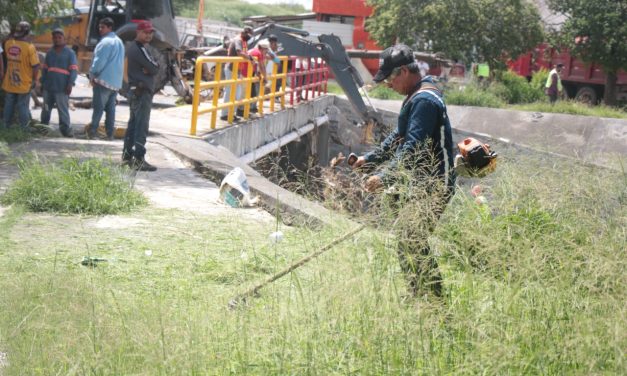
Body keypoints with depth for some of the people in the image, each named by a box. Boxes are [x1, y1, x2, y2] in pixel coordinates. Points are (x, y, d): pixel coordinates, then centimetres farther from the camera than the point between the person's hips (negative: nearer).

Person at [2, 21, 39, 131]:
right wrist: (34, 80, -3)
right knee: (23, 107, 5)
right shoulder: (29, 47, -18)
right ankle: (25, 129, 9)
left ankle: (7, 126, 23)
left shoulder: (8, 43, -5)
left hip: (9, 83, 4)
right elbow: (35, 65, -16)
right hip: (24, 84, -4)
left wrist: (12, 34, 15)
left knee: (9, 105, 16)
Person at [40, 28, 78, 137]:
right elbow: (44, 69, 20)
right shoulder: (49, 53, 16)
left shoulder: (70, 53, -1)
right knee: (46, 109, 14)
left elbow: (74, 70, -6)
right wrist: (42, 82, 13)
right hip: (48, 87, 5)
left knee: (63, 110, -9)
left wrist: (70, 84, -14)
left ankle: (66, 129, -7)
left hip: (62, 88, -5)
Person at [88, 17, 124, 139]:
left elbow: (99, 61, -17)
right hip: (116, 82, 8)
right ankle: (110, 134, 7)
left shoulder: (106, 42, -13)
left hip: (104, 80, -8)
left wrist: (92, 74, -5)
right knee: (111, 108, 9)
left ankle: (92, 132, -7)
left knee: (98, 107, -6)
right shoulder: (119, 42, 17)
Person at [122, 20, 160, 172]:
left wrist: (150, 68, -8)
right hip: (142, 92, -11)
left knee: (133, 124, 15)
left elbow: (152, 66, 12)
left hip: (135, 91, 11)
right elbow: (154, 68, -19)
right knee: (142, 126, -11)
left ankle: (127, 155, 20)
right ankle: (139, 159, -13)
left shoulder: (134, 47, 17)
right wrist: (153, 66, 1)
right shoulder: (139, 49, -16)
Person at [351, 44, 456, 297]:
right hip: (422, 184, 11)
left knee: (410, 247, -10)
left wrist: (385, 177, -26)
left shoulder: (424, 101, -19)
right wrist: (369, 159, 18)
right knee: (414, 244, 15)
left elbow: (413, 148, -25)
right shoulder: (416, 97, 16)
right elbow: (399, 137, 24)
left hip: (433, 186, -11)